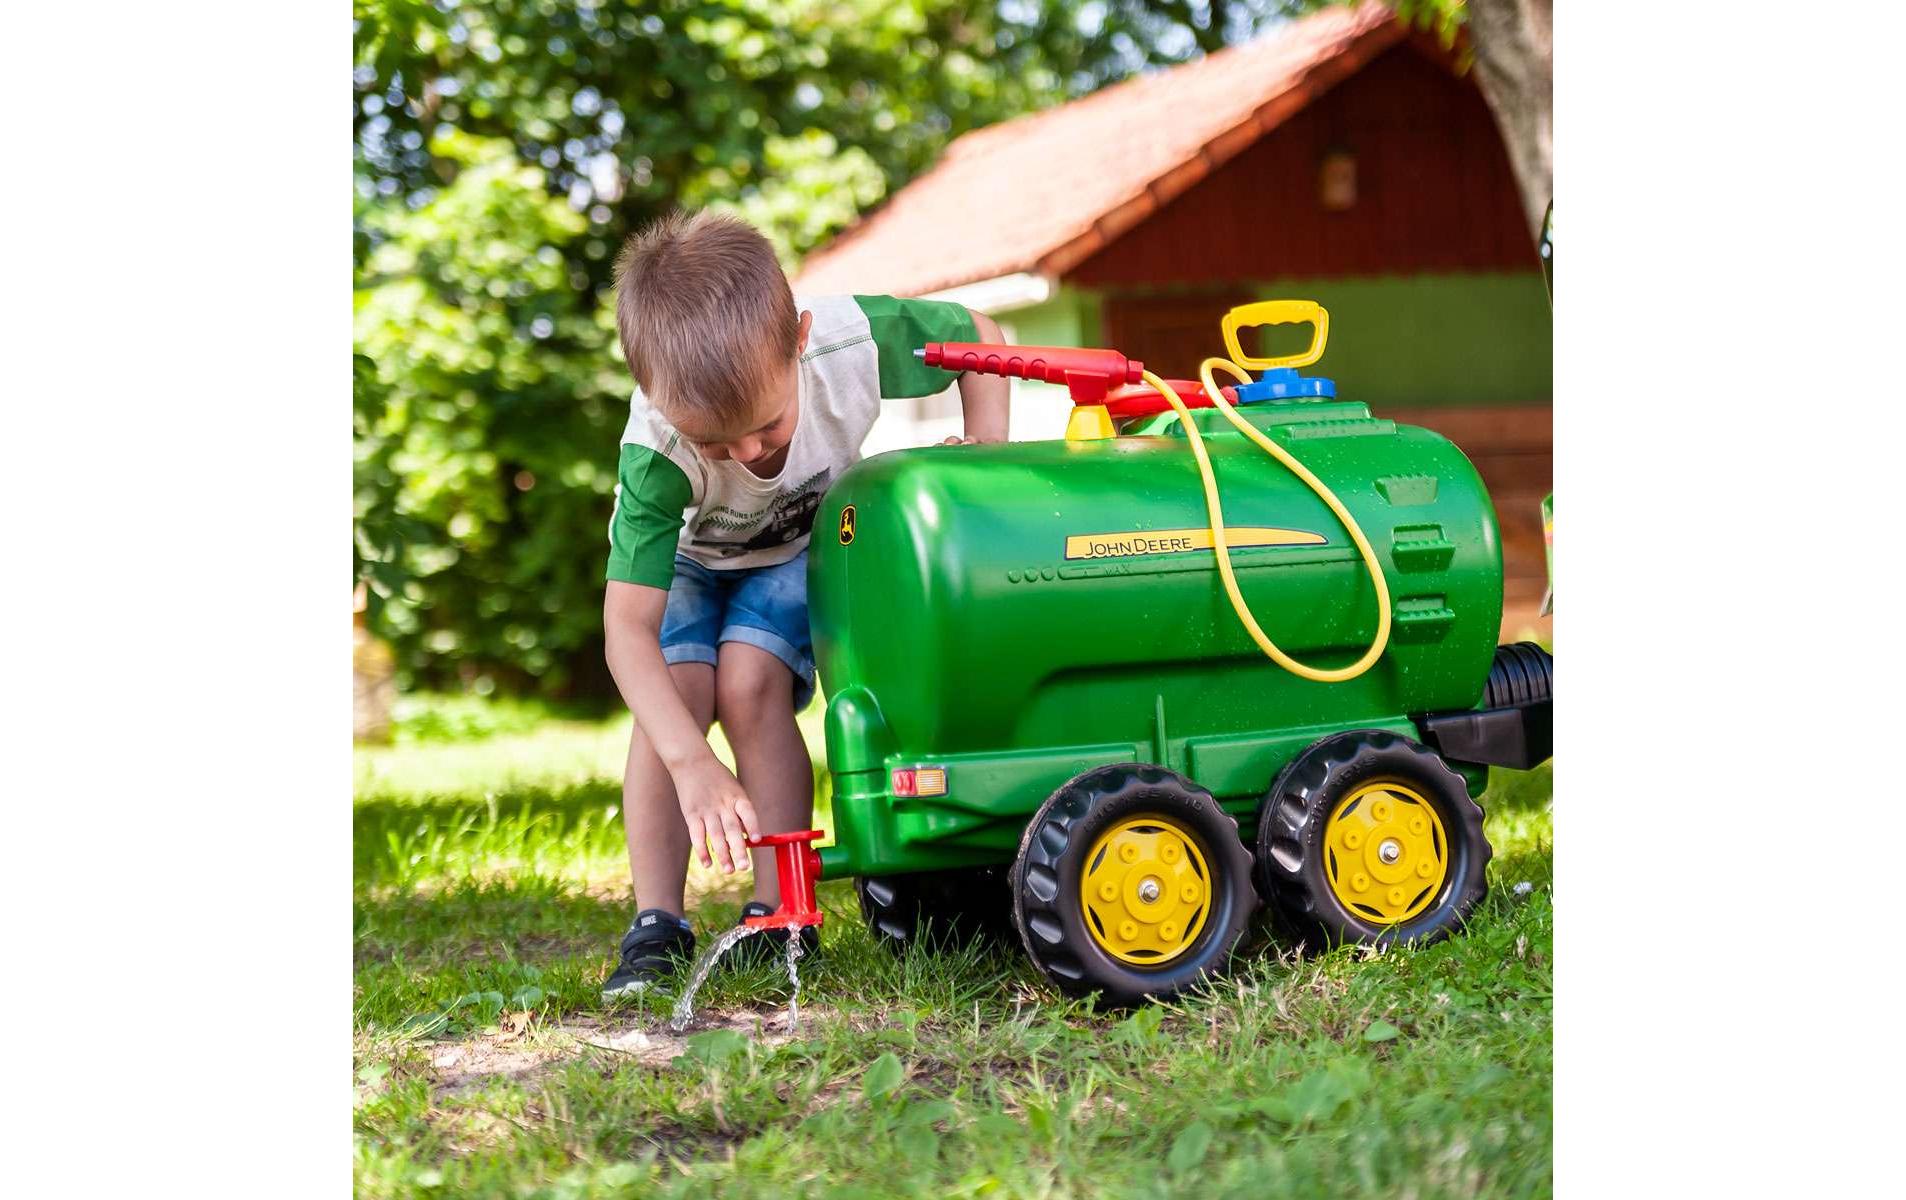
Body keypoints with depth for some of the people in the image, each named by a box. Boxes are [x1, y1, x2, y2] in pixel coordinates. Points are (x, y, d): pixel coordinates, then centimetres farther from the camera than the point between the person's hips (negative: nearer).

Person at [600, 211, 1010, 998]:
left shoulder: (852, 338, -36)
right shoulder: (656, 453, -39)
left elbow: (979, 335, -14)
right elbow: (627, 626, -40)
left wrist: (987, 449, -29)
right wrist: (692, 764, -51)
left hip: (806, 547, 0)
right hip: (693, 559, 0)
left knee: (748, 682, -24)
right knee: (675, 694, -23)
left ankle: (779, 916, -17)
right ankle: (656, 928, -14)